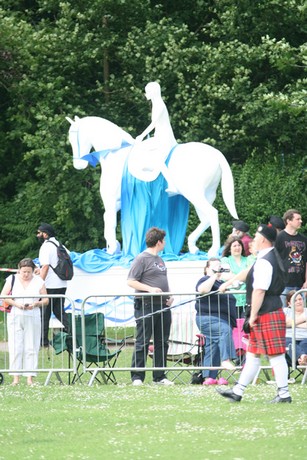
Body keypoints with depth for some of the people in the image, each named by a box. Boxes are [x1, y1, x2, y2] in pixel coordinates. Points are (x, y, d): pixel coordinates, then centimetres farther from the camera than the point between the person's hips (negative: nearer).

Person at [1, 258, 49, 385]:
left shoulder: (38, 282, 8)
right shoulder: (12, 280, 7)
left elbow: (46, 300, 7)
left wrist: (35, 304, -12)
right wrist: (16, 304, -12)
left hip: (33, 318, 0)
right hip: (15, 317, 0)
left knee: (31, 348, -3)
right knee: (15, 347, -5)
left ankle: (30, 377, -1)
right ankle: (16, 377, -5)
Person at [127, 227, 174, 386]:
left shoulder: (159, 259, 19)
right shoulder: (141, 259, -6)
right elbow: (131, 282, -11)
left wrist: (169, 296, 10)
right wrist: (150, 289, -20)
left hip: (163, 306, 8)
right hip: (146, 305, -8)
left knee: (162, 342, 9)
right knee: (142, 342, -6)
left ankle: (159, 376, 15)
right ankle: (137, 377, -4)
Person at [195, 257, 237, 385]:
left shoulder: (220, 283, 25)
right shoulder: (206, 280, -2)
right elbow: (202, 289, -27)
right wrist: (214, 276, -22)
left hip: (222, 320, 9)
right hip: (208, 318, -9)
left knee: (212, 349, 5)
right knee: (225, 330, -33)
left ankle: (209, 377, 2)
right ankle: (226, 360, -41)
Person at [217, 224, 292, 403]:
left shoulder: (264, 262, -19)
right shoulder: (273, 257, 13)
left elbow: (259, 291, -23)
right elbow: (248, 273, 27)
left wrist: (253, 315, -18)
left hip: (267, 314, -11)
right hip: (274, 310, 11)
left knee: (276, 355, -6)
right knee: (253, 354, 14)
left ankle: (284, 394, -3)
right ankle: (238, 391, 20)